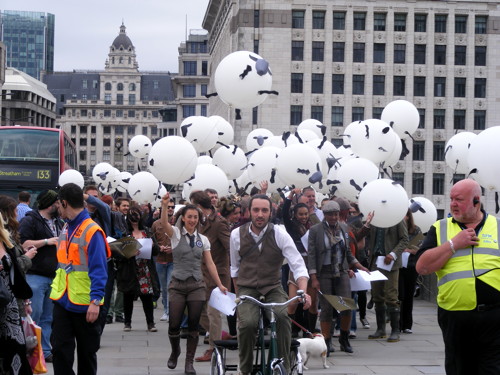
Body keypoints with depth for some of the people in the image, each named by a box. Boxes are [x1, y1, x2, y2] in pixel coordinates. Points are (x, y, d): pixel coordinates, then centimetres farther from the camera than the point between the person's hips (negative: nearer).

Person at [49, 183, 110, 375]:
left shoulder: (92, 231, -15)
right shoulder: (66, 229, 9)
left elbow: (98, 269, -19)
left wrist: (95, 300, -25)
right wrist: (57, 290, 17)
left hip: (86, 304, -6)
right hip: (63, 300, 6)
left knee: (87, 352, 9)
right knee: (60, 348, 1)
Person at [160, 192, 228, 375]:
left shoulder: (203, 239, 9)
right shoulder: (176, 234, 0)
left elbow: (210, 264, 9)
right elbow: (164, 222, -20)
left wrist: (220, 284, 2)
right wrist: (164, 205, -38)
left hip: (197, 286, 2)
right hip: (178, 285, -2)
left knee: (193, 325, 1)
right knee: (174, 325, -1)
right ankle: (175, 351, 28)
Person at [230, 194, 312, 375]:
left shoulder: (280, 234, -8)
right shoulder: (237, 234, -3)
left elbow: (298, 266, -12)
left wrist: (303, 292, -28)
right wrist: (238, 294, 14)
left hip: (273, 287, 0)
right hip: (247, 287, 0)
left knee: (282, 317, -31)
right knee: (247, 323, -29)